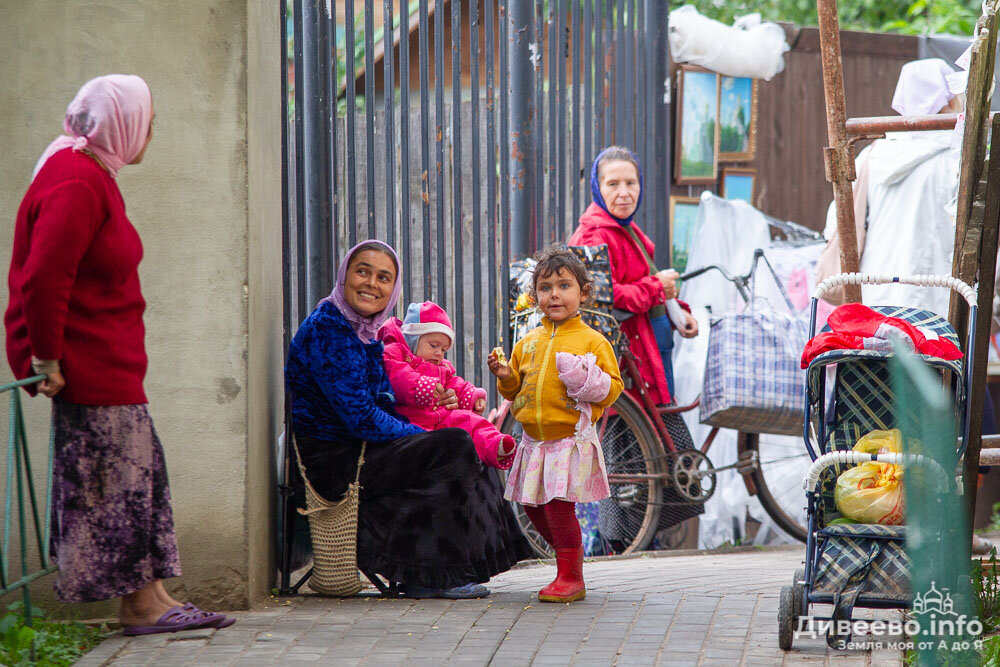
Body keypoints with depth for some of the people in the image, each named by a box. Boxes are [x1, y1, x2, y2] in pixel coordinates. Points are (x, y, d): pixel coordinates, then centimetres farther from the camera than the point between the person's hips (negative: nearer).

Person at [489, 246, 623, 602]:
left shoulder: (592, 341, -5)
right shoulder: (528, 343, 11)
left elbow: (613, 386, -6)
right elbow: (516, 389, 19)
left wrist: (588, 382, -24)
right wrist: (505, 377, -2)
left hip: (571, 438, -6)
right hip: (535, 441, 6)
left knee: (559, 506, -13)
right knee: (534, 507, 11)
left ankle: (570, 577, -3)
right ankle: (571, 557, 29)